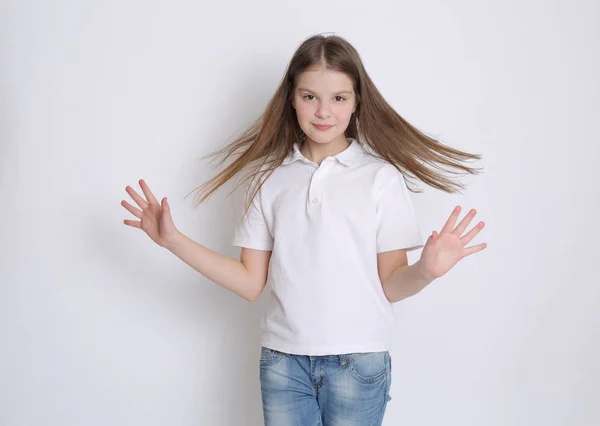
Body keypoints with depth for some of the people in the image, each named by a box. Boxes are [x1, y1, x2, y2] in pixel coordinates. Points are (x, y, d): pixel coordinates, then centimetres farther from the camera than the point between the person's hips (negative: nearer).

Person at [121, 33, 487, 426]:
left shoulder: (381, 177, -3)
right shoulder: (270, 178, 5)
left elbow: (390, 285, -3)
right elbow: (250, 283, 3)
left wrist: (424, 272, -25)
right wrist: (172, 240, -2)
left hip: (358, 361, -2)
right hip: (282, 359, 2)